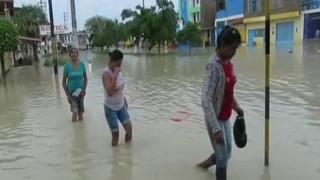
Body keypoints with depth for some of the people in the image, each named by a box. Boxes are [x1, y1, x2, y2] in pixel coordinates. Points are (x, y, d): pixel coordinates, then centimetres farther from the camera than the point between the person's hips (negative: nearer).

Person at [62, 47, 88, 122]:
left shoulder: (82, 64, -5)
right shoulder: (67, 66, -9)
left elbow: (85, 78, 5)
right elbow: (64, 82, -4)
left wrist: (84, 89, -6)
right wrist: (67, 94, -8)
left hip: (80, 91, 2)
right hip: (71, 92, -2)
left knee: (81, 111, 11)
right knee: (75, 111, -14)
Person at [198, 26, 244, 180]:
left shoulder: (228, 63, 2)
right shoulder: (214, 66, -24)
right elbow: (205, 100, -29)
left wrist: (236, 107, 19)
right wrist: (216, 129, -30)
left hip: (226, 118, 8)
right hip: (215, 119, -8)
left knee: (226, 152, 23)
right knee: (223, 158, 3)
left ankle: (206, 163, 50)